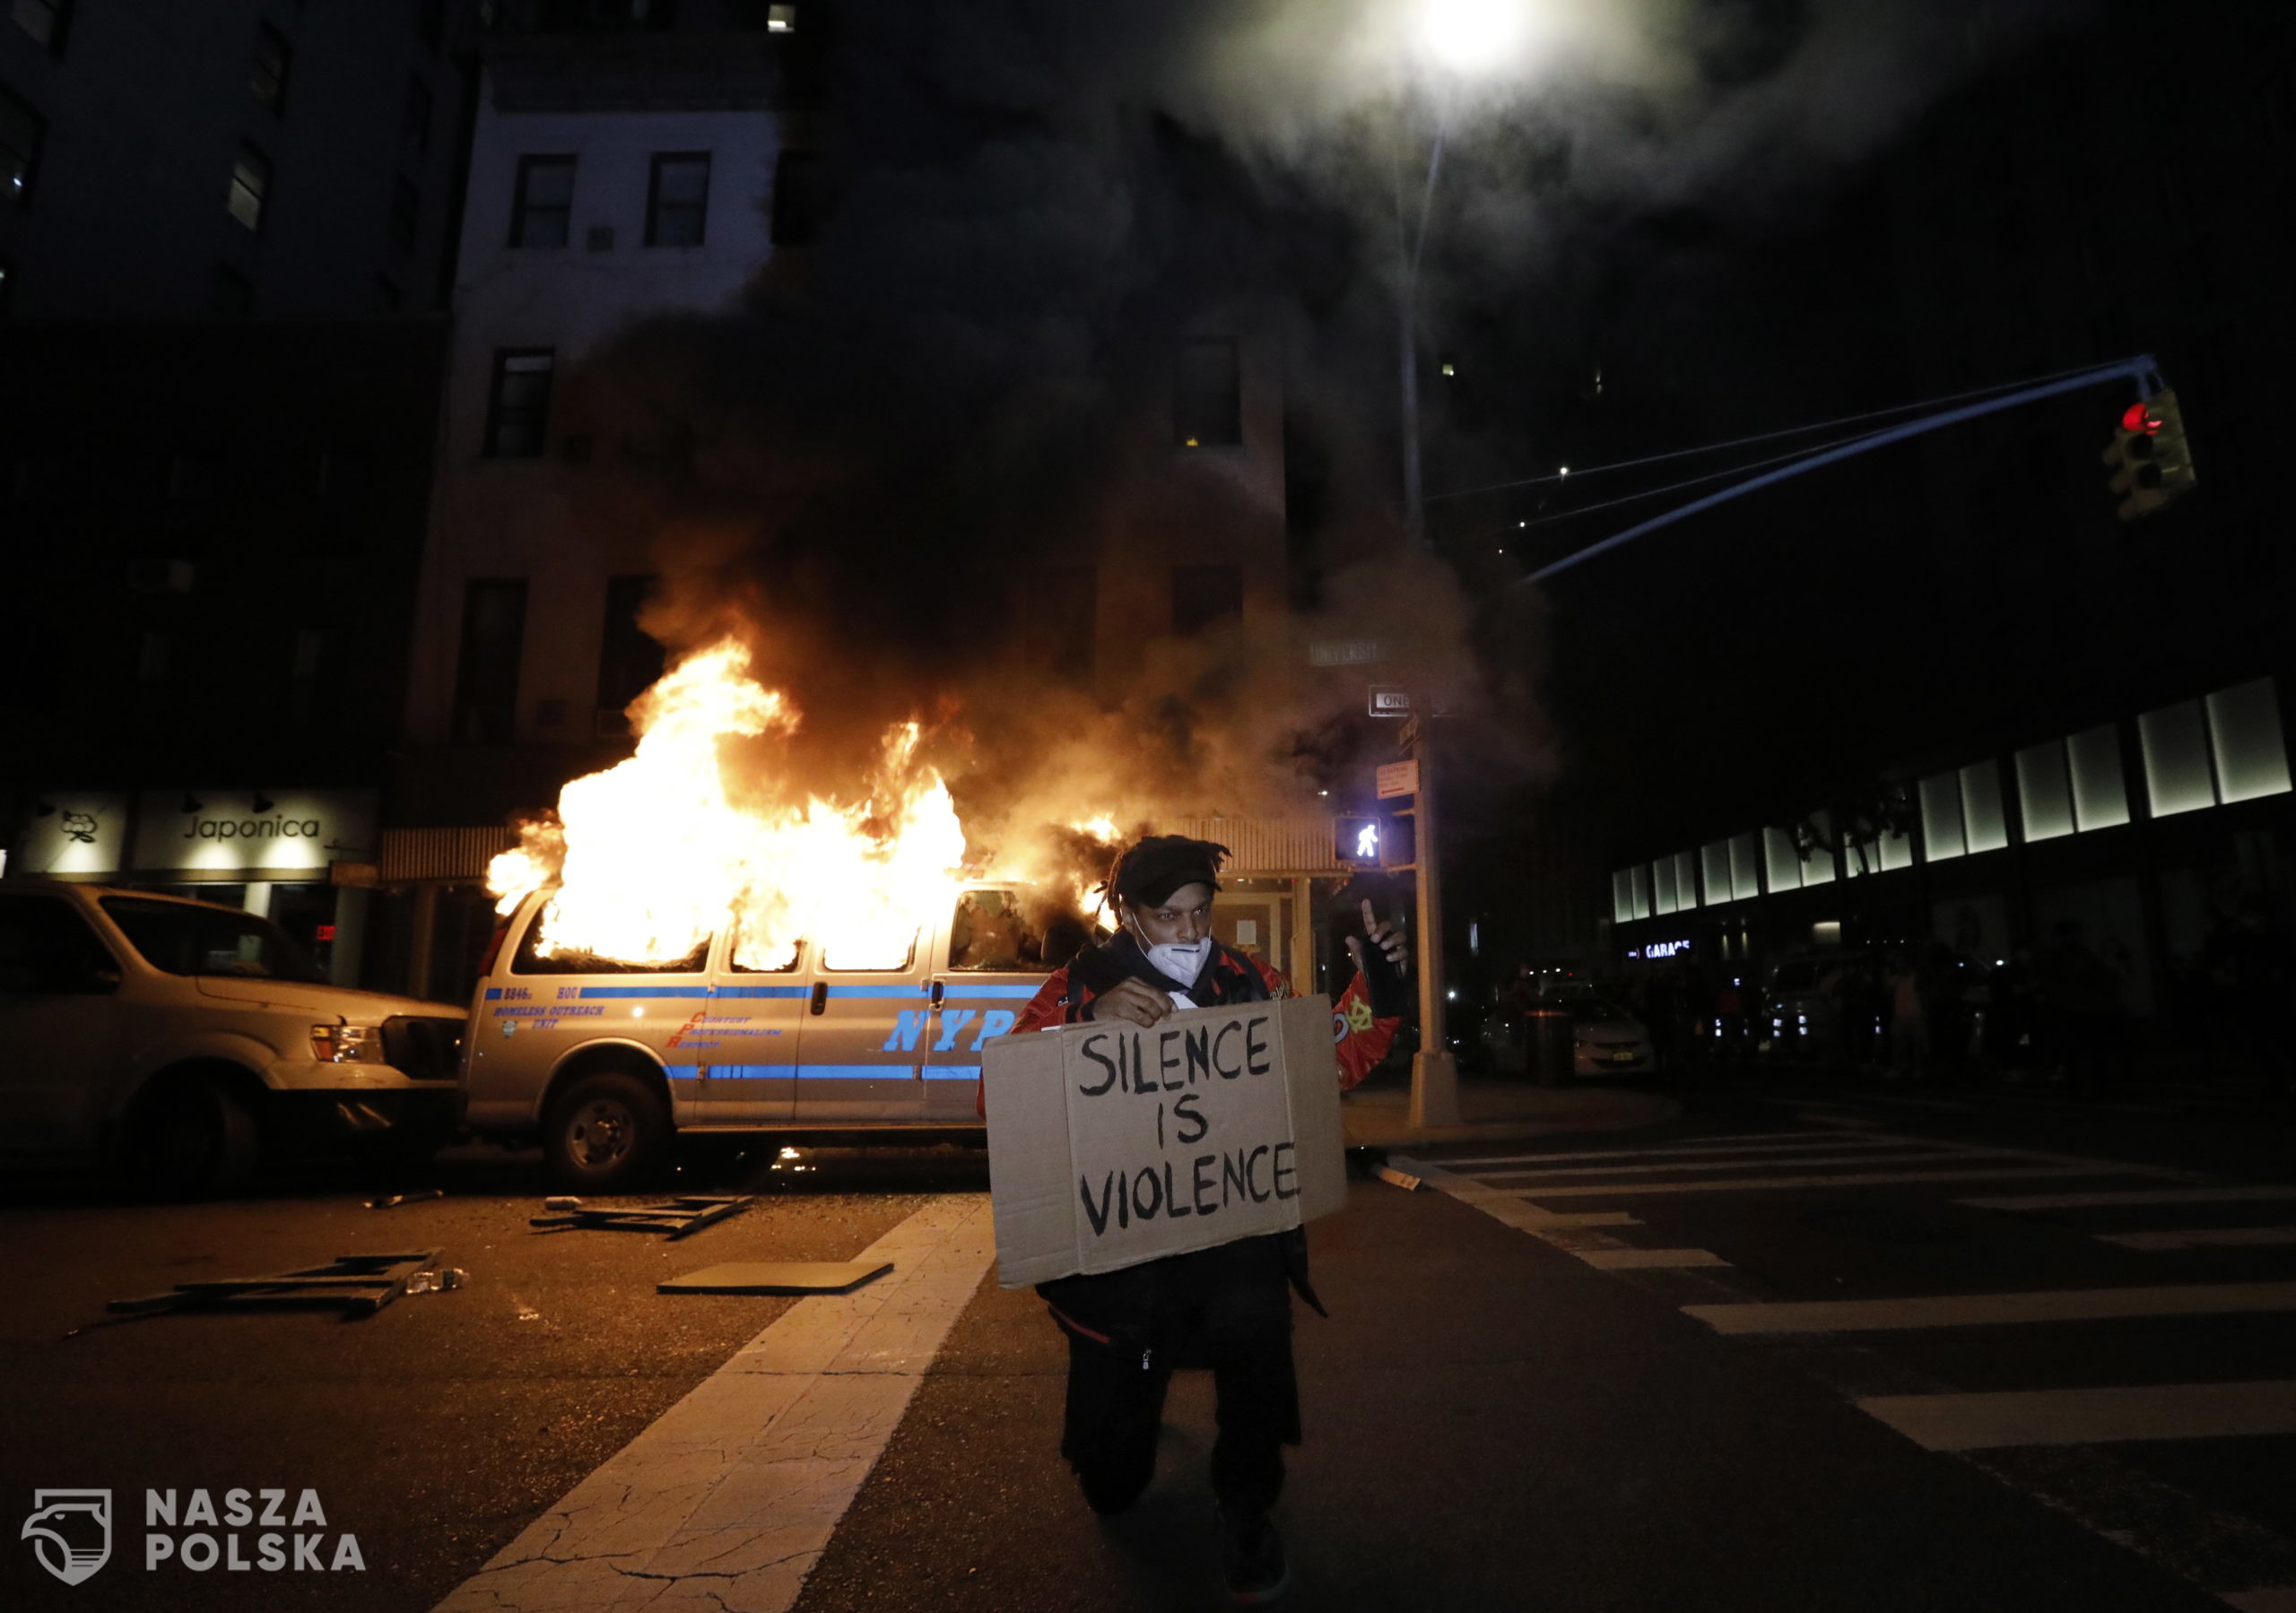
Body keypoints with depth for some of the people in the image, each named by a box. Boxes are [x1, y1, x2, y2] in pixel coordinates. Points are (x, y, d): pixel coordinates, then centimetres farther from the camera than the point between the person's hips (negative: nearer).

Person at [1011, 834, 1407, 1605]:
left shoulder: (1249, 983, 1)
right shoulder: (1077, 986, -6)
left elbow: (1331, 1064, 12)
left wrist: (1376, 991, -4)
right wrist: (1090, 1024, -31)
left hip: (1232, 1229, 1)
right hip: (1117, 1244, 0)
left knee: (1253, 1317, -36)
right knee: (1111, 1482, 9)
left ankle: (1246, 1511, -5)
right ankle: (1134, 1383, 47)